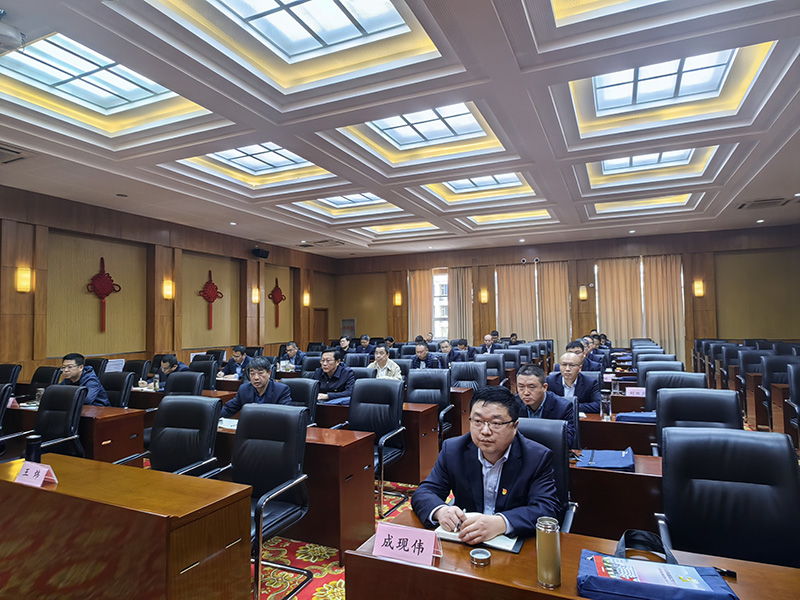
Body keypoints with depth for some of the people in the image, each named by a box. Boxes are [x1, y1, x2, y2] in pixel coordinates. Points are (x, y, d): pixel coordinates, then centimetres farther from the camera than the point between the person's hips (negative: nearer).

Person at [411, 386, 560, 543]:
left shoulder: (538, 458, -8)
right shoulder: (452, 449, -2)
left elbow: (548, 509, -18)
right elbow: (423, 493, -2)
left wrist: (501, 523, -35)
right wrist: (440, 511, -26)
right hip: (462, 542, 1)